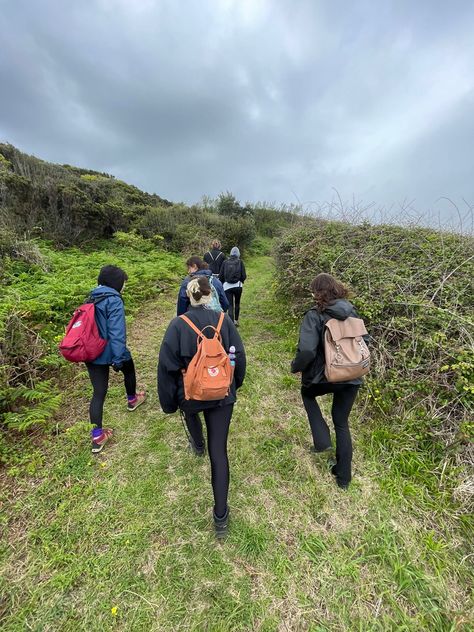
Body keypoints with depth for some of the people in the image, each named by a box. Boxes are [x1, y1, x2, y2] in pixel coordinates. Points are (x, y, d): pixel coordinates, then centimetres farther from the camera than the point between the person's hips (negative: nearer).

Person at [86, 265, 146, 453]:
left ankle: (97, 437, 13)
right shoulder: (114, 300, -17)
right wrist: (118, 358, -24)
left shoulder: (93, 298, 10)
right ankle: (132, 400, 49)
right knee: (129, 370, 26)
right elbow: (116, 331, -25)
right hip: (109, 352, -6)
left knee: (98, 393, 9)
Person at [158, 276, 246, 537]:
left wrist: (169, 402, 1)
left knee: (190, 410, 38)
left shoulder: (178, 325, -18)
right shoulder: (224, 320, -12)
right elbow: (239, 356, -4)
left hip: (191, 394, 0)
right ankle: (220, 516, 20)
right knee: (219, 450, 11)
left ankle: (198, 445, 64)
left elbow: (167, 366, -13)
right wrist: (235, 384, 14)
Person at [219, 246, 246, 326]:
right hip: (238, 286, 0)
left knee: (230, 305, 2)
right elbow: (244, 276, -4)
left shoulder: (225, 262, 2)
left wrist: (224, 282, 20)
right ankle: (236, 321, 28)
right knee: (237, 303, 20)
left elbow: (220, 276, 1)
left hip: (227, 286, 0)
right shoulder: (240, 262, -1)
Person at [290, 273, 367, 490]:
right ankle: (343, 476, 35)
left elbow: (307, 351, -24)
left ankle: (322, 440, 17)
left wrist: (295, 367, -5)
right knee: (342, 423, 22)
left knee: (307, 392, 30)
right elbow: (364, 341, 10)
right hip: (351, 378, 5)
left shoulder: (314, 315, -15)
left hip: (324, 377, -5)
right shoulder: (351, 312, 3)